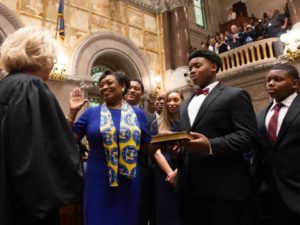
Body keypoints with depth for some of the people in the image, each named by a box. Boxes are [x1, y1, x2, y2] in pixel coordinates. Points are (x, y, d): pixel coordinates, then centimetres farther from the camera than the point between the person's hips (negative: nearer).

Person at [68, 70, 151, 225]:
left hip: (128, 181, 1)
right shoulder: (91, 113, 3)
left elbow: (147, 147, 7)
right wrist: (72, 112, -7)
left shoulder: (137, 113, 5)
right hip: (98, 180, 0)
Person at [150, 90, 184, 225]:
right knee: (166, 213, 8)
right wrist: (170, 172, -12)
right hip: (164, 175, 0)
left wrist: (178, 171, -13)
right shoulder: (157, 124, 6)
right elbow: (156, 151, -1)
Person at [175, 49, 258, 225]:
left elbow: (248, 135, -11)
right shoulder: (187, 103, 22)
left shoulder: (235, 95, 1)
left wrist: (211, 146, -23)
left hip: (223, 186, -6)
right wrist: (176, 145, 1)